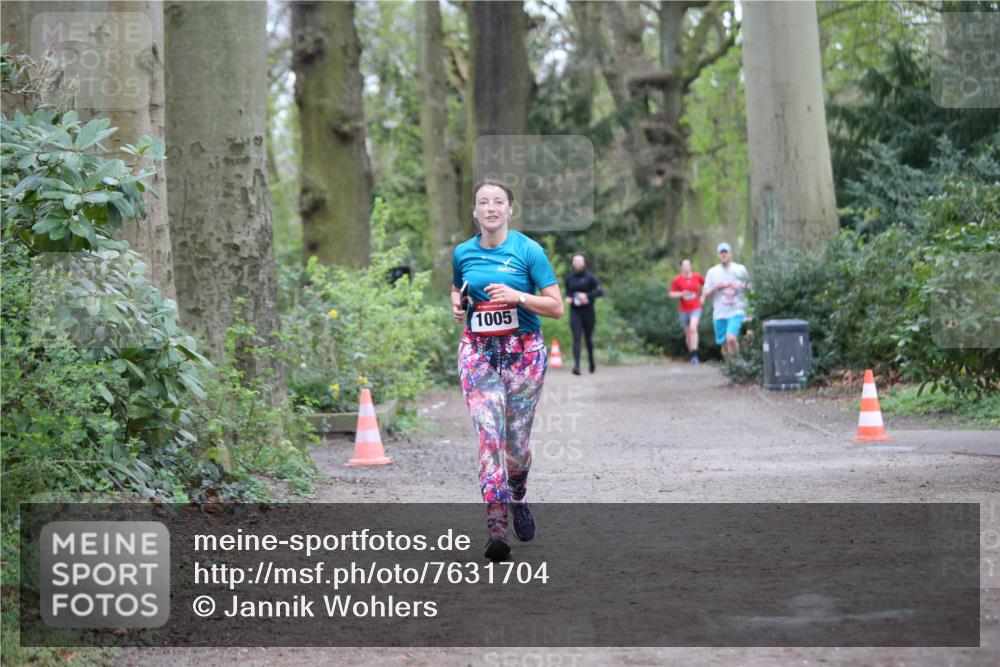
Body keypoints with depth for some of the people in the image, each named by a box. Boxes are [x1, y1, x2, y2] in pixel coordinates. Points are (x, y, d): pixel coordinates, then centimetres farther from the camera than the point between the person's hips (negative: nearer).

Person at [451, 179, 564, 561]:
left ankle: (517, 497, 37)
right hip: (478, 352, 1)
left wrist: (518, 296, -19)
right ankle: (496, 525, -19)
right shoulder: (463, 253, 6)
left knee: (517, 439, 4)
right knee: (488, 435, -14)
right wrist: (457, 304, 5)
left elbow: (556, 307, -5)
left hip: (523, 351, -1)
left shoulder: (528, 251, -4)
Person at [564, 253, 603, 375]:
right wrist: (568, 298, 2)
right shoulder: (569, 278, 9)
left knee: (589, 338, 10)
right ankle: (576, 365, -24)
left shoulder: (590, 277, -2)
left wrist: (587, 296, -22)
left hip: (588, 312, -2)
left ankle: (592, 363, 31)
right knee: (576, 338, -12)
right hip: (575, 312, 2)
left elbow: (600, 291, -9)